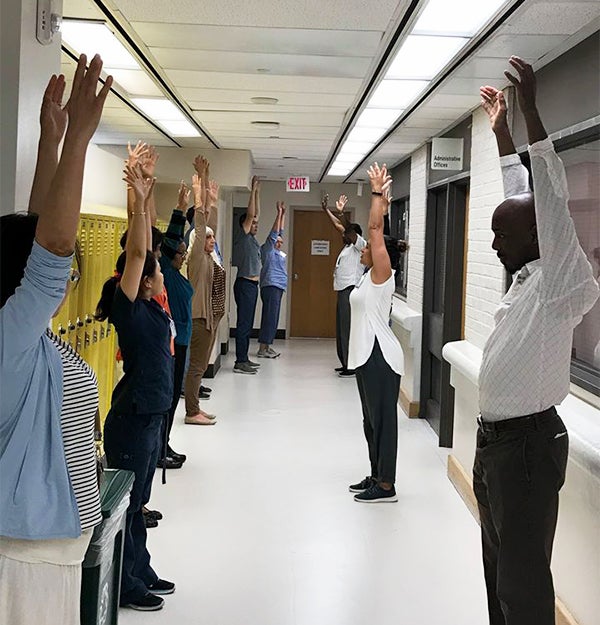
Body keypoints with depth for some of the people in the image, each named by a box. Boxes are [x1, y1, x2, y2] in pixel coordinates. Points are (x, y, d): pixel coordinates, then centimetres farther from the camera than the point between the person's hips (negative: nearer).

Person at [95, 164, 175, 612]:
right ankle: (124, 586, 15)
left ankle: (141, 573, 31)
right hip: (132, 419, -9)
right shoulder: (129, 309, -15)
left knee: (138, 499, 18)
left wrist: (145, 201, 9)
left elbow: (144, 248, 10)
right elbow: (136, 253, -25)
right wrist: (138, 202, -24)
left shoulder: (150, 307, 5)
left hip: (151, 414, 9)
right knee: (125, 502, 3)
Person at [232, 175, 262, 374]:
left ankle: (244, 359, 17)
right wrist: (253, 190, -10)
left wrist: (258, 193, 17)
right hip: (245, 284, -9)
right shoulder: (241, 236, -7)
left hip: (252, 285, 9)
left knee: (248, 324, 11)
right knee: (244, 324, -9)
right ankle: (240, 362, -8)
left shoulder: (252, 238, 15)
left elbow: (256, 213, 19)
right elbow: (249, 214, -15)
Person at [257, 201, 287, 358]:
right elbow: (273, 233, -10)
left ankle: (267, 346, 12)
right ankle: (262, 349, -11)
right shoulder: (267, 249, -3)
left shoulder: (277, 252, 19)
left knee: (272, 318, 9)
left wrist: (283, 213, 19)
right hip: (271, 286, -10)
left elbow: (280, 231, 21)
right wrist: (279, 213, -9)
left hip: (277, 287, 10)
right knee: (269, 317, -11)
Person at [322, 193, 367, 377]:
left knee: (349, 329, -10)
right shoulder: (348, 246, 18)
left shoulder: (360, 245, -6)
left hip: (351, 291, -10)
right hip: (344, 290, 10)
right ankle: (346, 364, 19)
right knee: (342, 329, 13)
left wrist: (341, 213, -34)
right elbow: (339, 226, 23)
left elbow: (349, 229, -23)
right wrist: (326, 210, 22)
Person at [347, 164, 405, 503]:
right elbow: (376, 230, 19)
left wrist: (378, 193, -9)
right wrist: (380, 196, 21)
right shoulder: (371, 277, 13)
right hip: (367, 354, 10)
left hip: (380, 356, -10)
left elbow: (375, 229, -15)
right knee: (372, 420, 15)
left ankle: (386, 486, 2)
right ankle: (376, 476, 24)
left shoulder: (382, 275, -10)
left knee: (383, 419, -4)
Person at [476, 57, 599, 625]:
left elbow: (550, 201, -27)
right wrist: (500, 130, 23)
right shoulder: (528, 276, 9)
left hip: (527, 443, -9)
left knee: (523, 579, -2)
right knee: (498, 566, 19)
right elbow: (520, 198, 18)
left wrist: (531, 111, -28)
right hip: (494, 438, 10)